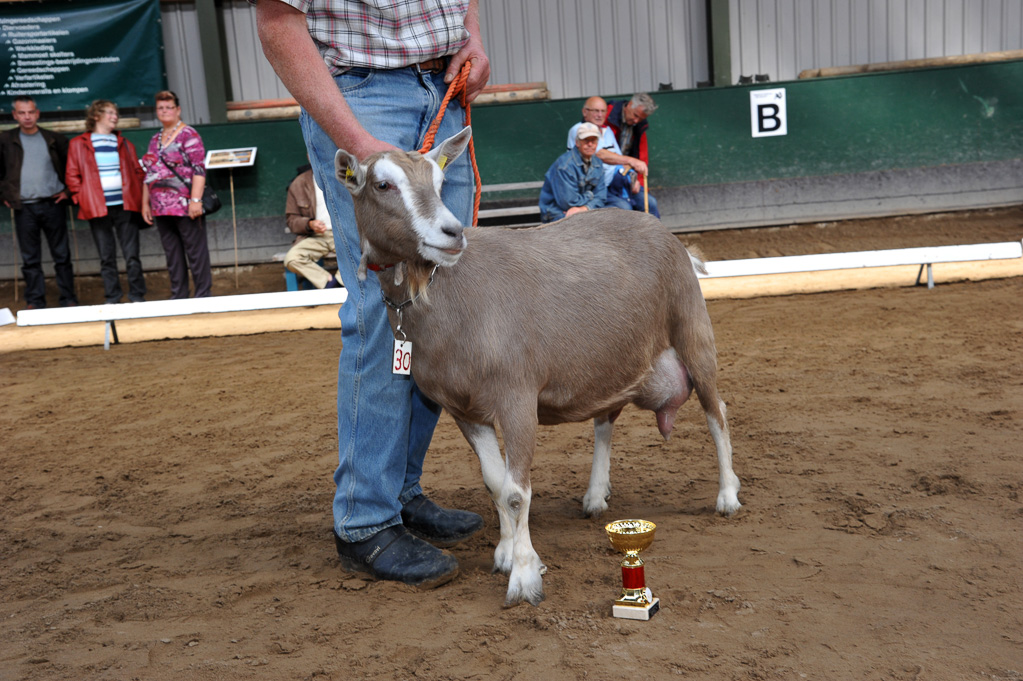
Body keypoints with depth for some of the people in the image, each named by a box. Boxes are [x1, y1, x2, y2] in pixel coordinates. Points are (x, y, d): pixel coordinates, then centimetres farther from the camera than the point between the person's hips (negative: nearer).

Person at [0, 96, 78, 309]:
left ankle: (68, 300, 10)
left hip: (53, 204, 0)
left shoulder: (55, 139, 6)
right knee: (30, 259, 4)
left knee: (62, 255, 3)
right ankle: (35, 302, 10)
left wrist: (68, 190, 5)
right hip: (24, 208, 0)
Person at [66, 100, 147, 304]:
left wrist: (138, 196, 4)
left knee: (132, 255, -2)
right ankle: (112, 300, 8)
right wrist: (82, 199, -4)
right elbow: (72, 175, 6)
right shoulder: (78, 144, 9)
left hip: (125, 205, 2)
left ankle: (137, 298, 4)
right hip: (97, 208, -1)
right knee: (107, 258, 2)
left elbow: (138, 171, 16)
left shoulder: (124, 144, 17)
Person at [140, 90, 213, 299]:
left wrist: (195, 200, -19)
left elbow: (199, 170, -11)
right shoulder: (155, 140, 18)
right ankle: (178, 296, 15)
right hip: (161, 209, 7)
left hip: (185, 206, -7)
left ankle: (203, 295, 3)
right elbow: (148, 174, 21)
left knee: (196, 252, -2)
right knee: (172, 255, 9)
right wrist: (145, 203, 16)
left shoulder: (188, 135, -3)